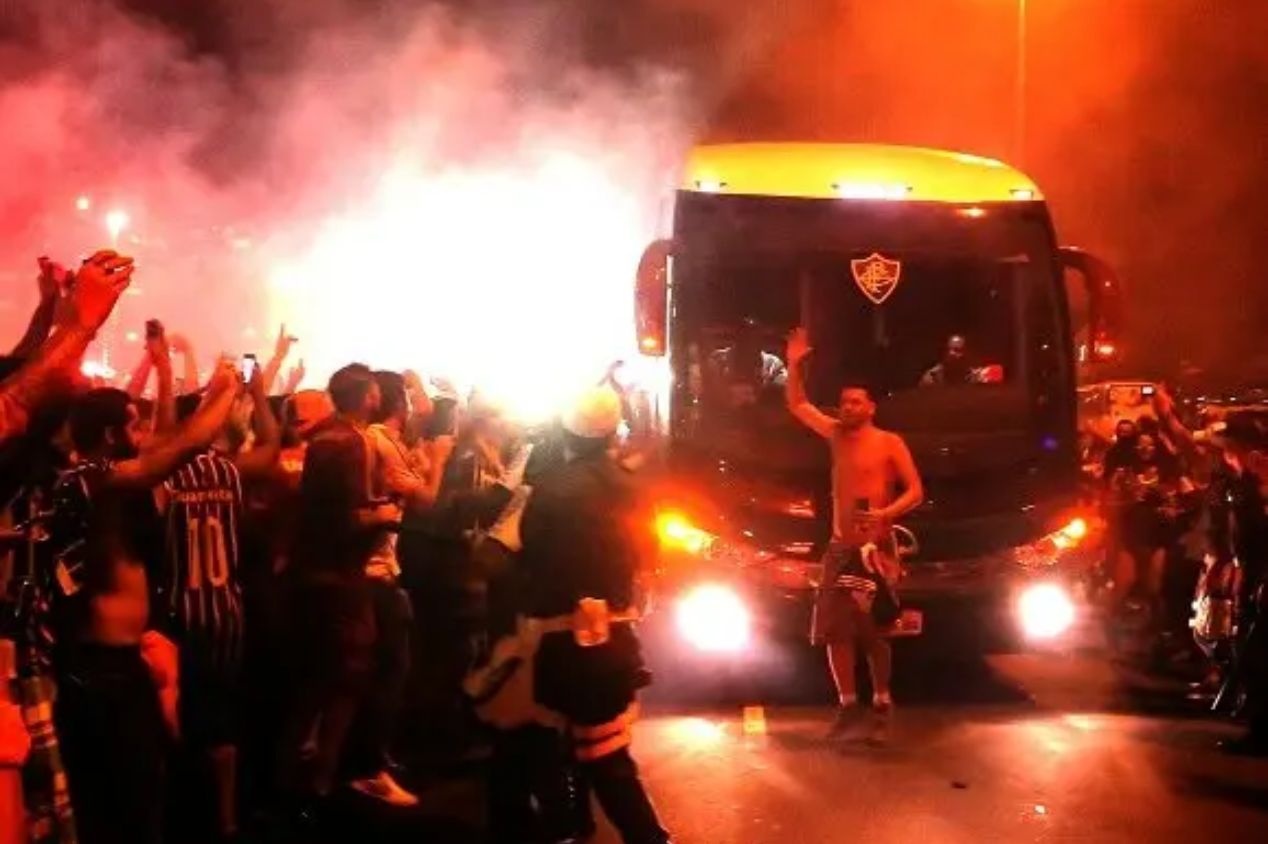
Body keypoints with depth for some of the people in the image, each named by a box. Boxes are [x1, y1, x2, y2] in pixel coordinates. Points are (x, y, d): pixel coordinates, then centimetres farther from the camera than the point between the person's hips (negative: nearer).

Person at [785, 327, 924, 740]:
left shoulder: (890, 443, -4)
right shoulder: (837, 434, 11)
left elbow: (915, 491, -9)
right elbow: (798, 406, 16)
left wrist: (884, 513, -24)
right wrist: (794, 365, 4)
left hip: (875, 549, -5)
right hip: (839, 548, 5)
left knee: (874, 633, -3)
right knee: (834, 629, 2)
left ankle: (881, 701, 10)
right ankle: (848, 704, 11)